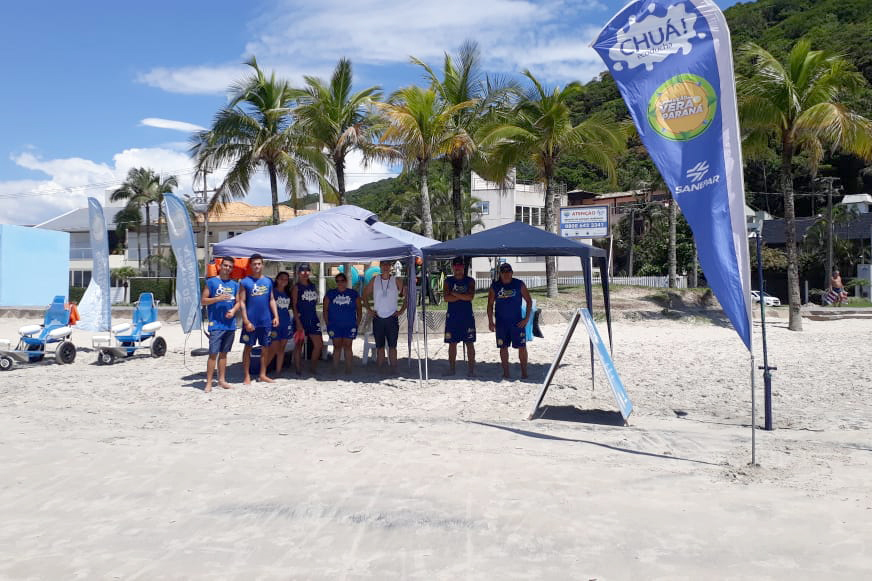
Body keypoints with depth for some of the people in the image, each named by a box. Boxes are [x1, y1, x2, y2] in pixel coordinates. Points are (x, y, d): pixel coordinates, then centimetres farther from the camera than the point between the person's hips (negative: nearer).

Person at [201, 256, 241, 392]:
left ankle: (222, 380, 18)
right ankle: (209, 382, -4)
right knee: (213, 353, -8)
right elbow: (203, 301, -2)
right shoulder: (211, 282, 0)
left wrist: (233, 310, -5)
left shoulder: (234, 284, 13)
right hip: (216, 324, -5)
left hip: (230, 324, 5)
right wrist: (218, 298, -17)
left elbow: (238, 302, 16)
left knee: (224, 353, 11)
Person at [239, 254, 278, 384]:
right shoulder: (245, 282, -4)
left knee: (265, 348, 9)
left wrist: (276, 316, 3)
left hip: (266, 321, 4)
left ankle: (263, 375, 19)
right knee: (248, 347, 4)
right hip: (251, 322, -4)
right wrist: (246, 321, -13)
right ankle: (247, 376, 12)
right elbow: (242, 302, -7)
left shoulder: (268, 281, 8)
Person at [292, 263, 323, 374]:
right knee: (299, 344, 2)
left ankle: (313, 366, 16)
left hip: (313, 319, 5)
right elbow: (294, 306, -8)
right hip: (301, 319, -5)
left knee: (318, 344, 2)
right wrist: (298, 322, -14)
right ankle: (298, 368, 10)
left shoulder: (313, 287, 12)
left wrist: (316, 318, 14)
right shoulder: (296, 287, -3)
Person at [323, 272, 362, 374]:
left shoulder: (353, 294, 6)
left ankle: (348, 369, 8)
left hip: (350, 326, 0)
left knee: (347, 346, 2)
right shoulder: (330, 294, 5)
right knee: (337, 346, 2)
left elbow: (358, 309, 10)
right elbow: (325, 309, 6)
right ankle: (334, 369, 8)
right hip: (335, 326, 0)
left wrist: (357, 322, 3)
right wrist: (327, 323, 0)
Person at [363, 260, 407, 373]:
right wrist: (368, 309, 6)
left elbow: (406, 296, 5)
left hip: (392, 318, -1)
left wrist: (402, 310, -1)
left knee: (392, 346, -2)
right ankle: (380, 369, 12)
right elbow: (365, 294, 14)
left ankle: (393, 369, 2)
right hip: (378, 318, 2)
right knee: (379, 346, 6)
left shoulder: (396, 281, 1)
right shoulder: (374, 280, 5)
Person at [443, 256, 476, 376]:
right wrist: (463, 296, -10)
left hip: (467, 316, -1)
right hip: (452, 316, 1)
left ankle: (471, 369, 4)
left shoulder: (470, 281, 4)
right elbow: (447, 298, -7)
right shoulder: (448, 281, 7)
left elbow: (470, 297, -12)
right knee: (452, 343, 4)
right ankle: (452, 368, 12)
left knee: (469, 343, -1)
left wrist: (454, 294, -10)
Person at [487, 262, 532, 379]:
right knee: (503, 348, 6)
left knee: (522, 347, -3)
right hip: (501, 323, 2)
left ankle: (524, 372, 6)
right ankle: (506, 373, 16)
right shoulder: (495, 286, 2)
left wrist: (527, 318, -6)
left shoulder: (519, 284, -1)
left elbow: (529, 301, 2)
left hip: (517, 322, -1)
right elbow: (490, 305, 7)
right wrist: (490, 321, 0)